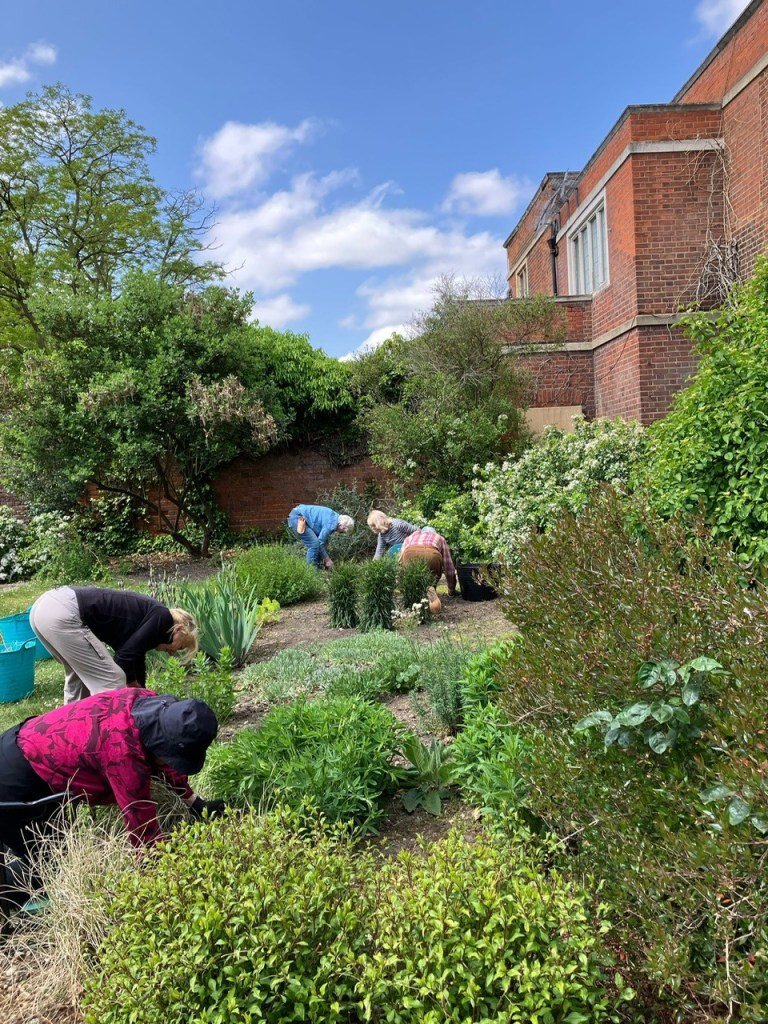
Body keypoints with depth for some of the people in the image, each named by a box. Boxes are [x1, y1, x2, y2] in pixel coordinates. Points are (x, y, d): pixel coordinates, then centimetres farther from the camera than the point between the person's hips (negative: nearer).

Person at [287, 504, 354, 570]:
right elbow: (320, 542, -17)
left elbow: (324, 540, 18)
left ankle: (317, 568, 18)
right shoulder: (331, 524, -22)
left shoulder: (335, 517, 8)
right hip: (297, 519, -11)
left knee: (316, 543, 11)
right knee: (314, 544, -17)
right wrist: (327, 560, -6)